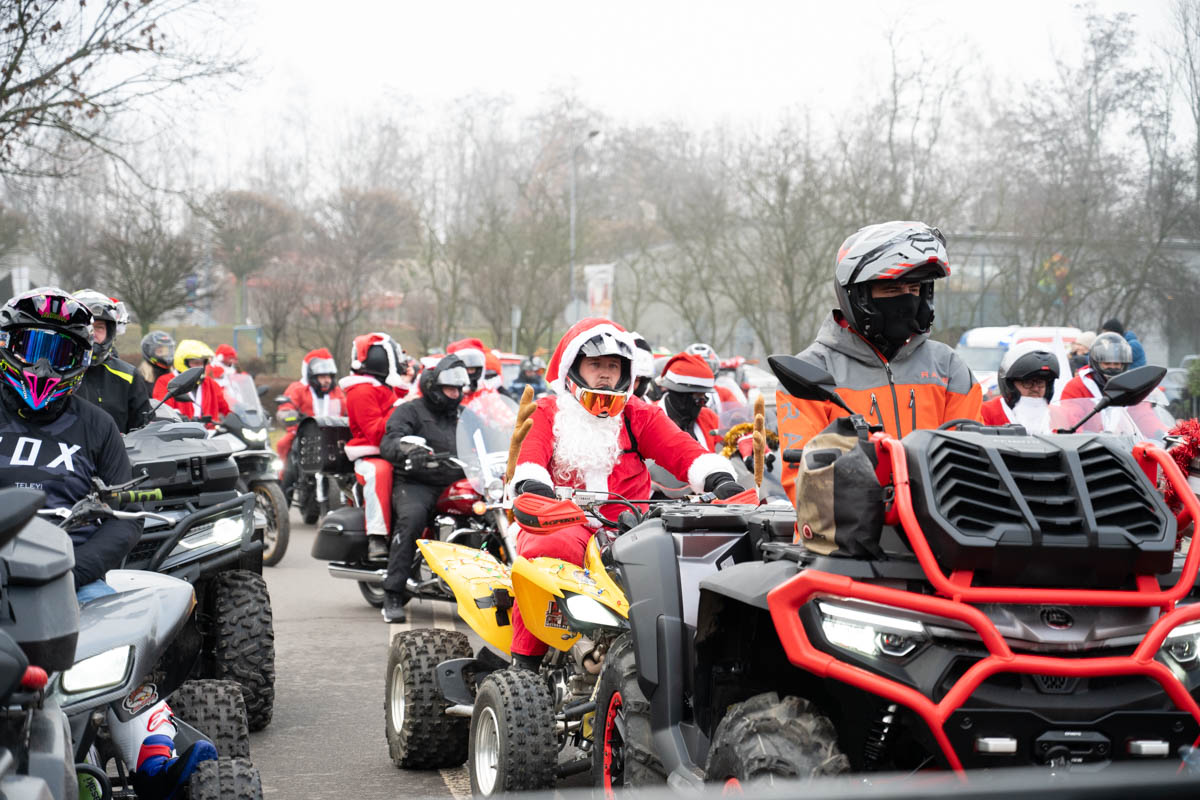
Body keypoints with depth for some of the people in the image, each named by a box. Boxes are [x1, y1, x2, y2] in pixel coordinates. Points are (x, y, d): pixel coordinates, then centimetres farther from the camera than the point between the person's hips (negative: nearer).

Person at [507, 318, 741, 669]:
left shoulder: (640, 416, 17)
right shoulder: (546, 413, 11)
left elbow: (682, 451, 3)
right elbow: (529, 455, -8)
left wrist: (719, 479, -18)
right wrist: (531, 485, -32)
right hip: (563, 523, -2)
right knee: (546, 551, -38)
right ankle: (525, 659, -25)